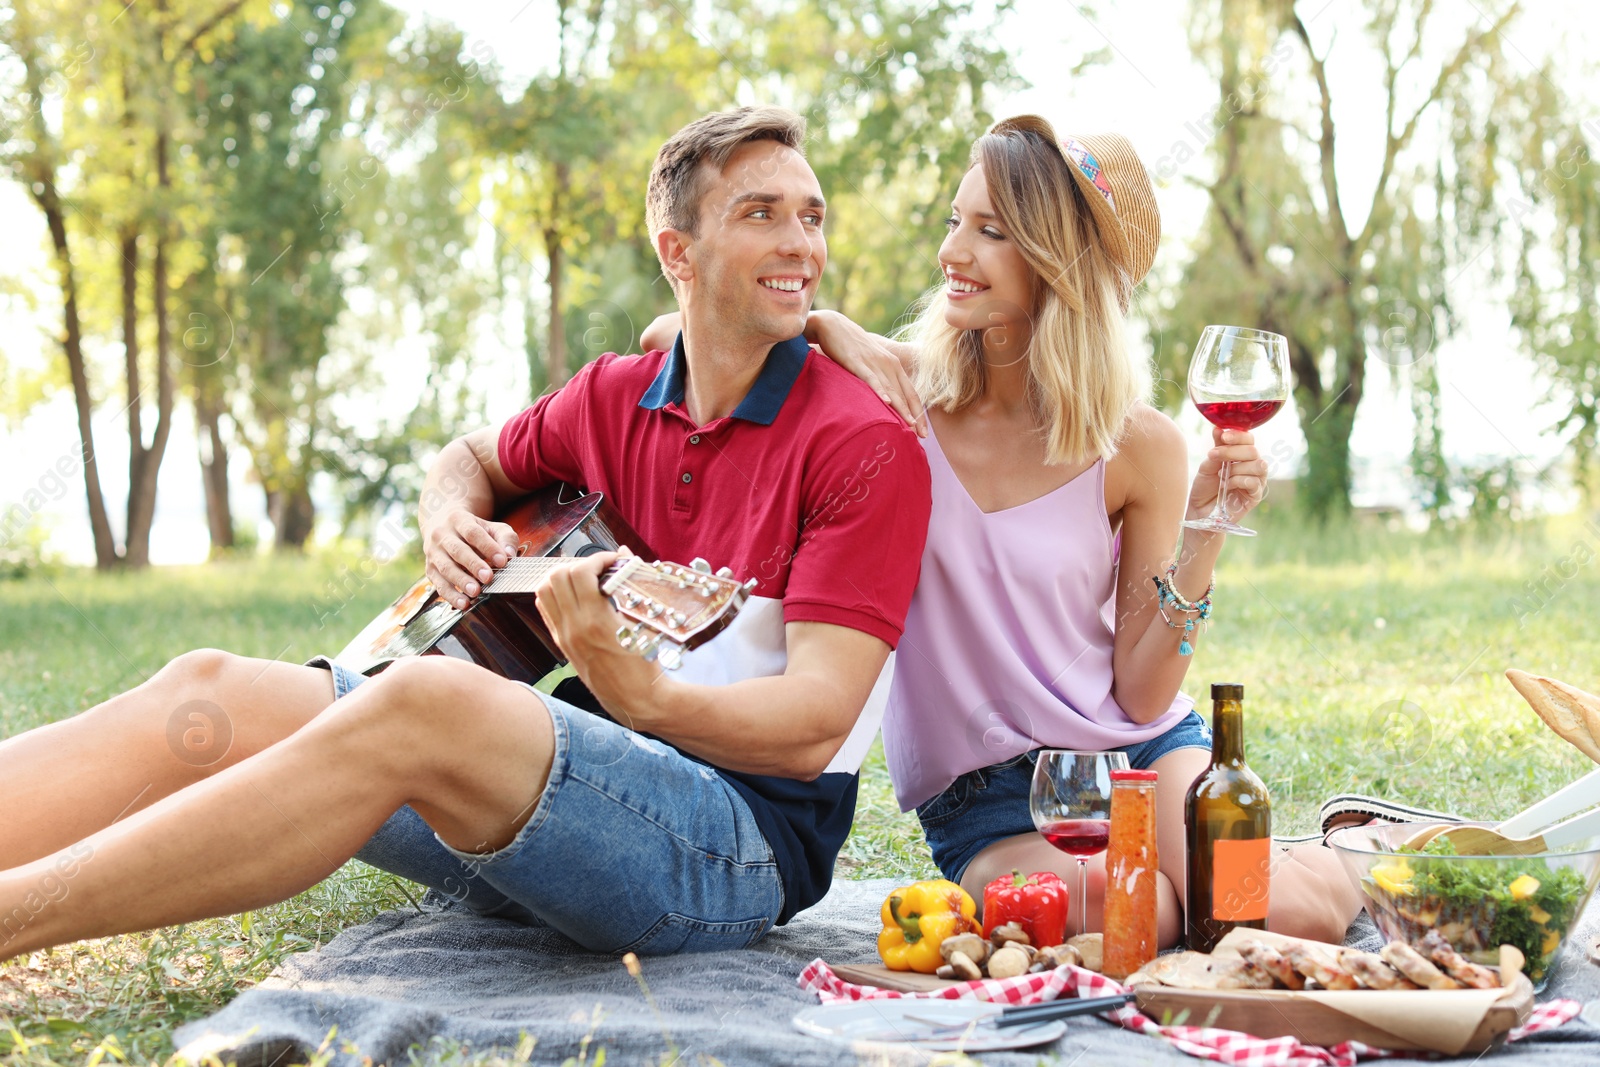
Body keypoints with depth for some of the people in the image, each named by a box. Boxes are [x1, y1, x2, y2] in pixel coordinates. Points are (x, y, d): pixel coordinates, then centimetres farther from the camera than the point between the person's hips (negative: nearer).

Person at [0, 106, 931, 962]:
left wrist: (639, 694, -35)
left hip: (747, 843, -7)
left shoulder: (866, 446, -6)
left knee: (426, 702, -34)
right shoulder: (615, 397, 12)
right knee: (212, 690, -9)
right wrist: (453, 521, 9)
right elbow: (475, 458, 34)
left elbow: (814, 724, -15)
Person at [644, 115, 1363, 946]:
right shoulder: (900, 392, -4)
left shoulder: (1139, 449, -5)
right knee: (1138, 918, -30)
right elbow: (671, 339, -5)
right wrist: (820, 326, -18)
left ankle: (1323, 867, 12)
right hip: (983, 804, 0)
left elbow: (1142, 697, -4)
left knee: (1295, 918, -27)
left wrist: (1203, 534, -15)